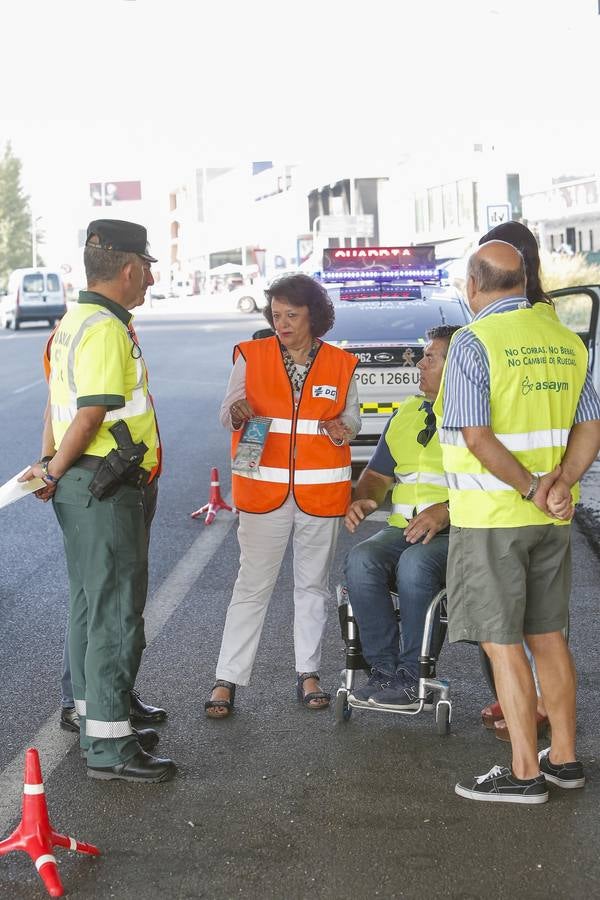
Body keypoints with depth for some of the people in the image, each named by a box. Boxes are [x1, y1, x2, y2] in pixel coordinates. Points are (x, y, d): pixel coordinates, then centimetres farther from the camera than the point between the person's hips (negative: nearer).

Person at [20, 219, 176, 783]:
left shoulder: (71, 323, 15)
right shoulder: (107, 330, -18)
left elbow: (64, 408, 15)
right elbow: (90, 417, -22)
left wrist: (52, 467, 13)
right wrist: (54, 472, -10)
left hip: (80, 484, 10)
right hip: (109, 489, -10)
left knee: (89, 607, 18)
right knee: (116, 615, -6)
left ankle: (94, 720, 29)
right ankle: (108, 746, -1)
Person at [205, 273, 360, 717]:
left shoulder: (340, 364, 3)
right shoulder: (251, 356, 1)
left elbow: (353, 418, 11)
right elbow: (227, 413, 1)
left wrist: (343, 428, -12)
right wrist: (237, 413, -22)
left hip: (321, 491, 2)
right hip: (264, 488, -2)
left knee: (313, 584, 11)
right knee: (252, 586, -2)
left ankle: (309, 673, 22)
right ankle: (227, 680, 3)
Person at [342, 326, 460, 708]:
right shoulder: (406, 413, 21)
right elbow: (378, 474, 26)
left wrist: (446, 511, -24)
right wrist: (363, 500, 5)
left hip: (458, 534, -6)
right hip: (403, 530, 6)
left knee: (415, 563, -36)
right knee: (361, 559, -26)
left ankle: (411, 677, -23)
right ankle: (384, 670, -19)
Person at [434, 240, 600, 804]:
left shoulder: (474, 341, -13)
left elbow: (477, 435, -20)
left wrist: (532, 490, -16)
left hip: (490, 517, -7)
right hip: (552, 522, 7)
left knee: (501, 643, 0)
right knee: (547, 634, 15)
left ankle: (524, 773, 4)